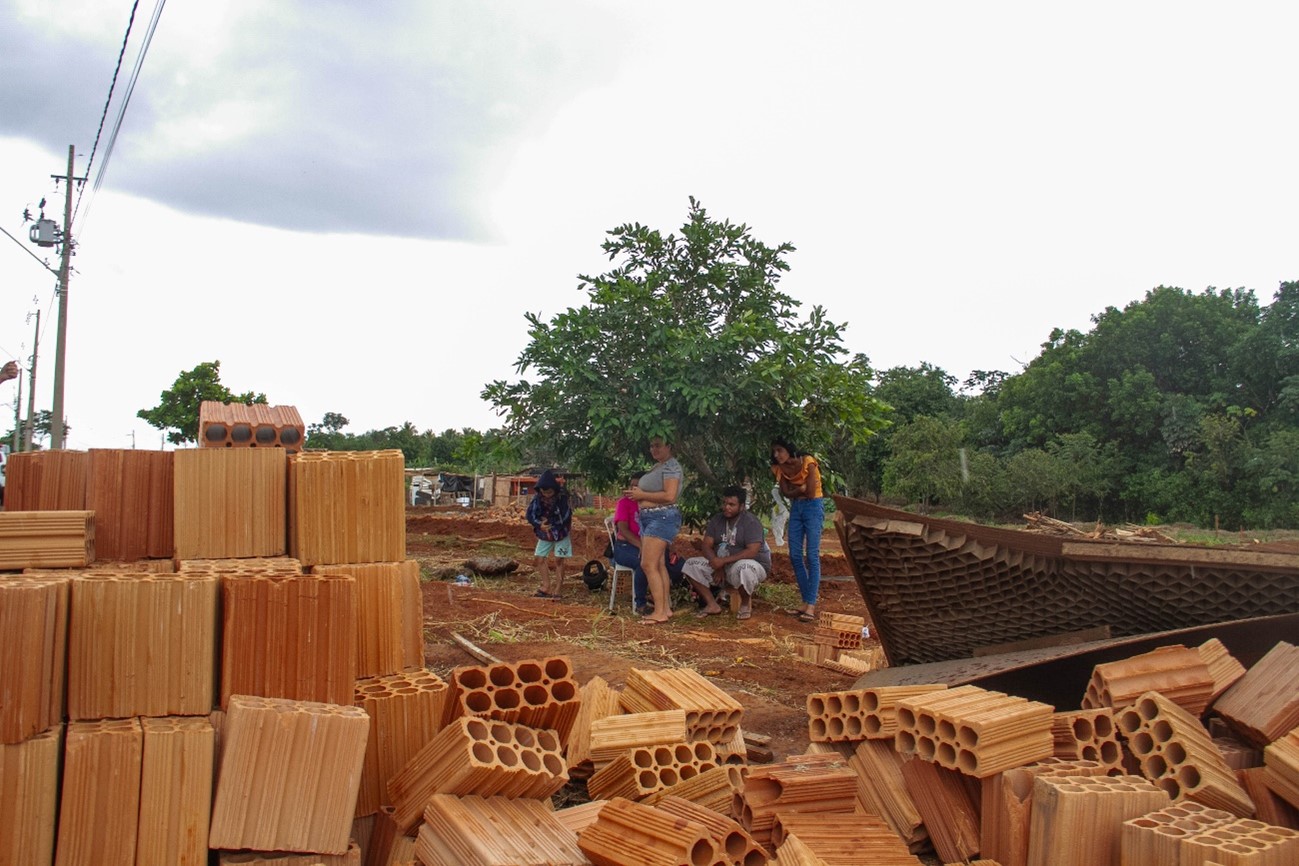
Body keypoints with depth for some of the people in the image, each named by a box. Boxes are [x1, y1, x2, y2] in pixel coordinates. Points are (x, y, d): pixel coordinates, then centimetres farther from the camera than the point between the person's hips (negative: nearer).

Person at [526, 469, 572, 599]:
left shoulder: (562, 497, -22)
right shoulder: (537, 498, -13)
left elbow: (564, 517, -21)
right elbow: (530, 515, -14)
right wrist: (539, 525, -31)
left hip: (561, 533, -4)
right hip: (544, 534, 4)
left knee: (559, 560, -2)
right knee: (540, 559, 1)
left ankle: (557, 589, 4)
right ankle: (547, 586, 11)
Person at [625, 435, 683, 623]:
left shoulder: (671, 466, -12)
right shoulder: (657, 466, 18)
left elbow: (669, 496, -22)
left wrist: (642, 494, -15)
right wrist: (636, 493, 8)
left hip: (662, 517, -10)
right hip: (649, 518, 10)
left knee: (648, 565, -13)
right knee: (659, 565, 10)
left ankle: (659, 612, -10)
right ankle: (666, 608, 14)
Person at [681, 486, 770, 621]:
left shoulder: (751, 522, -16)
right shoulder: (716, 520, 3)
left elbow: (752, 552, -26)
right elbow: (707, 546, -1)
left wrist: (724, 560, -29)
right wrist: (718, 567, -18)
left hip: (753, 565, -6)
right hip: (721, 566, 6)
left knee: (743, 567, -41)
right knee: (691, 564, -11)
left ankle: (746, 604, -11)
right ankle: (712, 605, -9)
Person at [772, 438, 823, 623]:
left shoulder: (807, 462, -16)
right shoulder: (779, 469, 3)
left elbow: (810, 493, -19)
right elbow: (786, 493, -2)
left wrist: (794, 489, -6)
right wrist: (801, 489, -16)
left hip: (813, 506, -6)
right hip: (796, 508, 6)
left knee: (812, 555, -11)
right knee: (795, 556, 1)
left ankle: (811, 607, -15)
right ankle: (806, 603, 9)